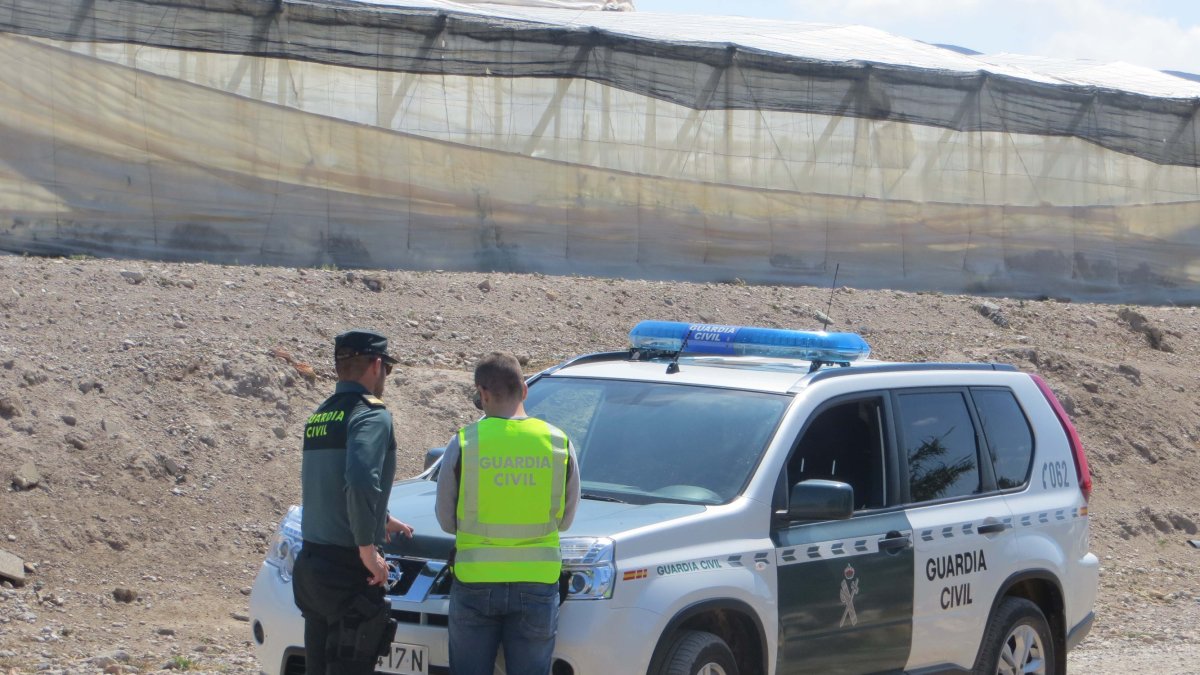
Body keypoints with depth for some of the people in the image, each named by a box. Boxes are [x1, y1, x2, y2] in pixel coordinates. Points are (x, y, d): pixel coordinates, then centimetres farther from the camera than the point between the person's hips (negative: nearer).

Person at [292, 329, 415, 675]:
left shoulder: (319, 416, 15)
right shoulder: (371, 415, -12)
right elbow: (361, 483, -27)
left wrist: (382, 519, 39)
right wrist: (368, 548, -19)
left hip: (310, 565, 8)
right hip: (349, 571, -8)